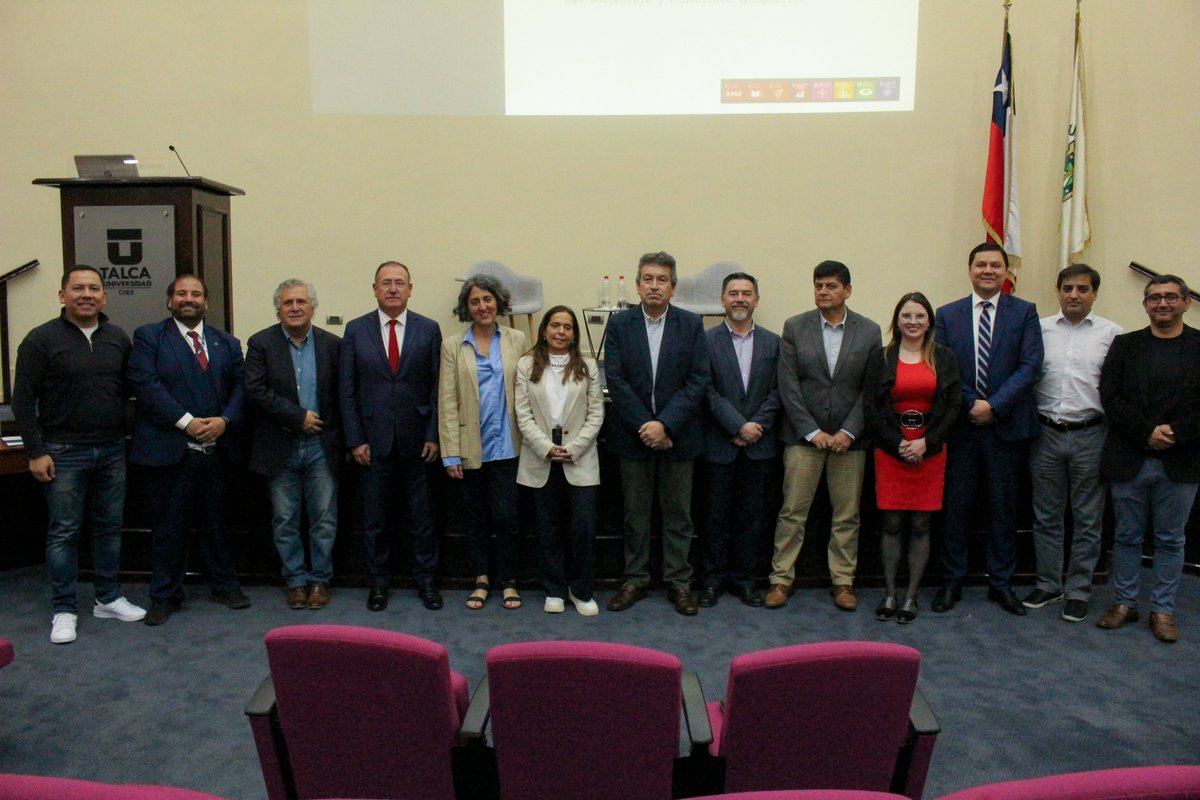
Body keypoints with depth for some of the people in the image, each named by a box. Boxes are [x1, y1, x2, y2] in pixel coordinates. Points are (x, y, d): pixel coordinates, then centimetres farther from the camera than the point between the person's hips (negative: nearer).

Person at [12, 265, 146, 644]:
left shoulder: (119, 339, 6)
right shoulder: (41, 339, -5)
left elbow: (130, 388, 13)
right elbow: (23, 400, -6)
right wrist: (36, 451, -10)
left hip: (112, 450, 4)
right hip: (64, 452, -4)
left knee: (109, 526, 11)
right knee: (63, 532, 4)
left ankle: (108, 599, 24)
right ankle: (64, 610, 15)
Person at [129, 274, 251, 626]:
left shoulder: (227, 343, 13)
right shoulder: (149, 337, 2)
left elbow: (239, 385, 6)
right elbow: (146, 384, -10)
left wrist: (224, 420, -11)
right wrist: (187, 422, -16)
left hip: (217, 448, 3)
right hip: (170, 448, -3)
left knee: (218, 521, 13)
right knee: (168, 526, 6)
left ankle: (225, 586, 26)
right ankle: (165, 596, 19)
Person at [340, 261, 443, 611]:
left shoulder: (429, 329, 2)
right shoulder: (356, 330, 3)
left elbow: (436, 386, 1)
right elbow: (347, 390, 2)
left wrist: (433, 435, -5)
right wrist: (355, 439, -4)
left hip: (416, 440, 0)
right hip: (373, 440, 1)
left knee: (422, 516, 8)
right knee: (375, 518, 10)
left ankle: (425, 580, 22)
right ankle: (378, 582, 25)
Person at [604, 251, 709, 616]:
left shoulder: (691, 324, 0)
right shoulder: (620, 323, 0)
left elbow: (698, 380, -7)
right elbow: (615, 380, -6)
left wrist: (665, 425, -16)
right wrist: (644, 426, -14)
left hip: (677, 435, 0)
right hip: (633, 434, 0)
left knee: (678, 514, 9)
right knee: (635, 513, 11)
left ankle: (679, 583, 21)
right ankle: (635, 581, 23)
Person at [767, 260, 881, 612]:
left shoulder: (869, 331, 3)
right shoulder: (795, 327, 1)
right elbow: (788, 386, -3)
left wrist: (848, 432, -9)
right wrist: (812, 431, -10)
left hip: (849, 437, 1)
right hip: (803, 434, -1)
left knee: (847, 514, 8)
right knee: (793, 511, 2)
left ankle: (843, 580, 21)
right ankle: (781, 578, 13)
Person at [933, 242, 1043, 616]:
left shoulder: (1024, 312, 3)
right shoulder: (947, 315, 6)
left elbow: (1030, 367, -6)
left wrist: (993, 406, -15)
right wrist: (971, 404, -12)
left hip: (1007, 426, 0)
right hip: (961, 427, 0)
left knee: (1004, 508, 9)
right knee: (955, 507, 5)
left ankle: (1000, 583, 22)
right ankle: (951, 581, 17)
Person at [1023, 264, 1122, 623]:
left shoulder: (1111, 333, 0)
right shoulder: (1040, 329, 4)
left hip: (1091, 435, -1)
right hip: (1046, 434, 1)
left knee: (1087, 519, 8)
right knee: (1046, 516, 11)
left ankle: (1078, 591, 20)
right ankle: (1047, 584, 25)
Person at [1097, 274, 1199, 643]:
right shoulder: (1125, 345, 5)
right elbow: (1110, 397, -4)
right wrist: (1147, 432, -14)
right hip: (1129, 460, 1)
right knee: (1127, 537, 10)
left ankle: (1163, 610, 20)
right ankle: (1124, 602, 22)